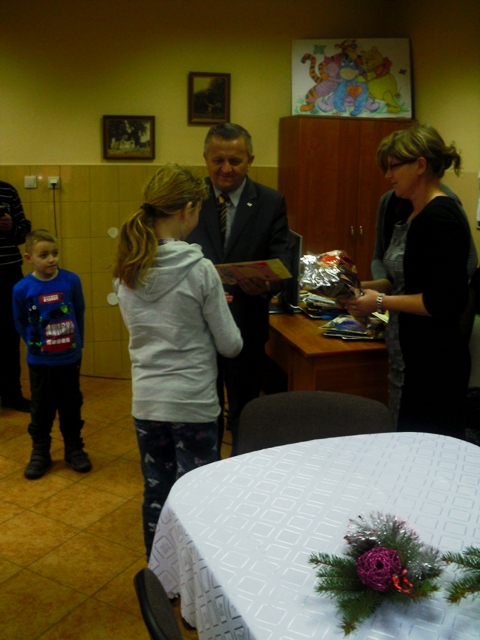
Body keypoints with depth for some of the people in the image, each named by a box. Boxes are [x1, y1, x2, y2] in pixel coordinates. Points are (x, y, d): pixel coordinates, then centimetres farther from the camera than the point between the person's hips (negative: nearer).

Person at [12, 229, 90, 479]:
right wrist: (36, 345, 8)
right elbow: (20, 323, 1)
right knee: (41, 409, 13)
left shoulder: (71, 281, -11)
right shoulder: (22, 288, -13)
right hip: (39, 362, 0)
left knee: (71, 406, 14)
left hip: (70, 358, 1)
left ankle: (74, 448, 31)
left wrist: (76, 344, 8)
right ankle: (40, 452, 29)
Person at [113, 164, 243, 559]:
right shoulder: (199, 269, -16)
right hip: (193, 403, -5)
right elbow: (230, 345, -10)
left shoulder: (125, 270, -2)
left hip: (146, 401, 5)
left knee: (156, 494, 20)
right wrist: (214, 311, 9)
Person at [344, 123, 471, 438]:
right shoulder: (412, 214, 11)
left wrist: (381, 302, -16)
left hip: (433, 363, -9)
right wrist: (364, 287, 6)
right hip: (408, 356, 9)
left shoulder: (441, 217, -17)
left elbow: (448, 300, -20)